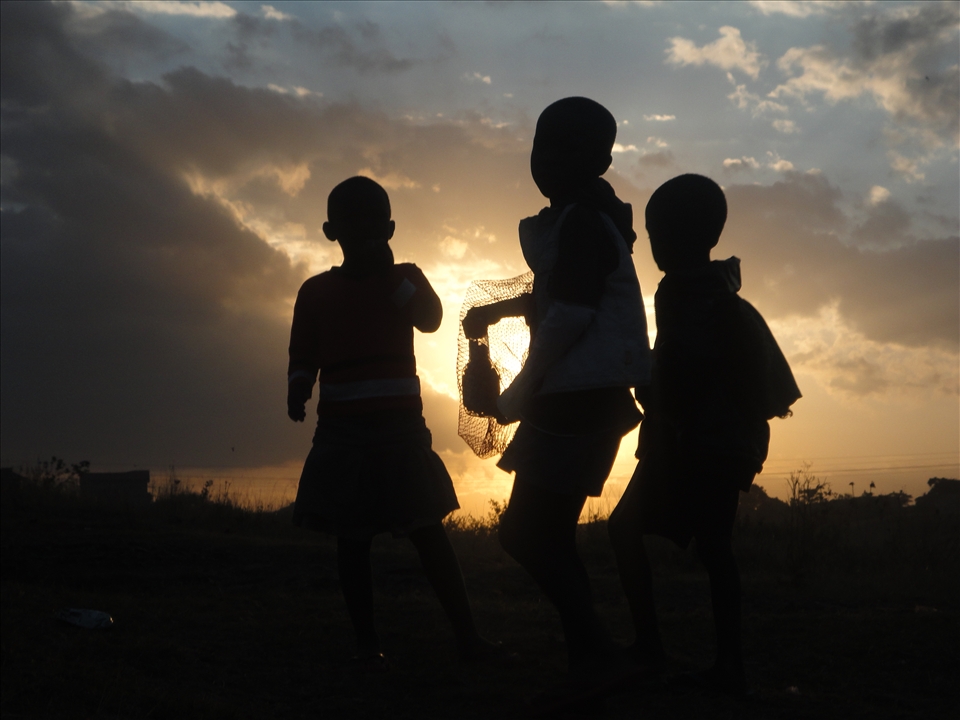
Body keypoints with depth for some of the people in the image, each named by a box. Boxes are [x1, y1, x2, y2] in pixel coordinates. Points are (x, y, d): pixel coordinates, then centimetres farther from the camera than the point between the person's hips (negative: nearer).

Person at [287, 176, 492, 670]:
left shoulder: (406, 278, 9)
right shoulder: (316, 292, 8)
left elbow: (430, 318, -9)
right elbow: (303, 359, 8)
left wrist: (388, 272, -12)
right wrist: (297, 392, -11)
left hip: (401, 428, 0)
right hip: (342, 433, 1)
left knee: (427, 531, -2)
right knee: (352, 540, 1)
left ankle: (466, 633, 4)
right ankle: (367, 643, 9)